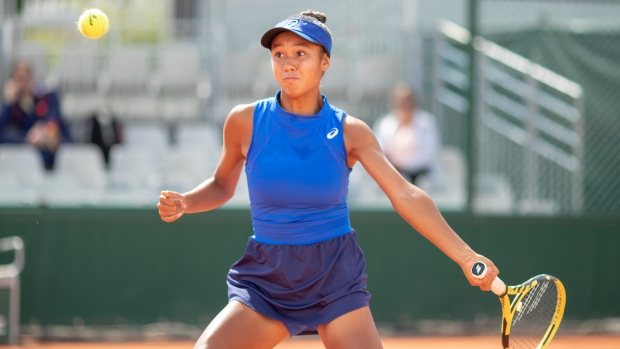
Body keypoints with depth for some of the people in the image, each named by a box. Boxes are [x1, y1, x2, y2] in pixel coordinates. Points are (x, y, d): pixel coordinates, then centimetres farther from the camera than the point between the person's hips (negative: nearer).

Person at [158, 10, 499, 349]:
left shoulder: (349, 131, -5)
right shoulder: (246, 122, -4)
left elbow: (407, 197, -10)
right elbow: (222, 185, 13)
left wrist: (466, 257, -19)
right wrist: (183, 203, -8)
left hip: (336, 278, 0)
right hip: (268, 280, 1)